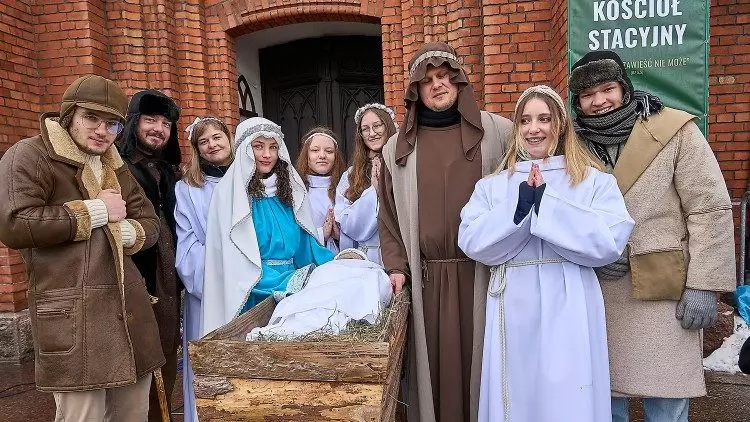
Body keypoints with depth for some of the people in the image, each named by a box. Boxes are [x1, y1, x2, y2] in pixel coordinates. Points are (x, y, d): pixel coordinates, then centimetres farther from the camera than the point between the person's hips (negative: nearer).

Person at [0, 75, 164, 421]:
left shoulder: (115, 168, 19)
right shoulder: (29, 156, -3)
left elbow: (150, 222, 19)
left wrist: (125, 231, -4)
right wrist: (95, 211, -12)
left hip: (130, 309, 7)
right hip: (72, 316, -7)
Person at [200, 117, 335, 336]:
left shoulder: (288, 188, 9)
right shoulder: (231, 191, -7)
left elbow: (305, 242, 12)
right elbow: (234, 256, -14)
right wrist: (284, 282, -23)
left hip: (291, 292, 5)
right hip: (252, 295, -4)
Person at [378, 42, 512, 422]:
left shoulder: (498, 133, 3)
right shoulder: (398, 148, 9)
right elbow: (389, 215, 10)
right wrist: (395, 266, 1)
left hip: (482, 273, -1)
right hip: (425, 277, 1)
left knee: (480, 360, 7)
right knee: (434, 363, 7)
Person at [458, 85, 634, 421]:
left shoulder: (595, 181, 3)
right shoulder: (491, 186, 8)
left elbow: (609, 243, -10)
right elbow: (471, 243, -5)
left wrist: (547, 204, -16)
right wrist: (520, 204, -17)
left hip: (568, 309, -1)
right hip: (513, 308, 2)